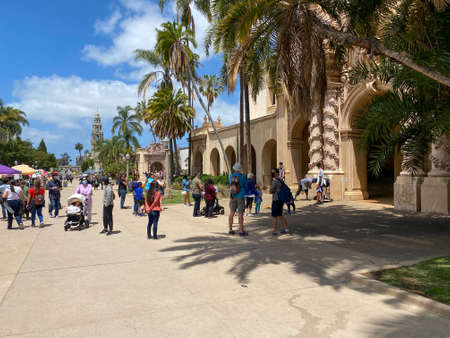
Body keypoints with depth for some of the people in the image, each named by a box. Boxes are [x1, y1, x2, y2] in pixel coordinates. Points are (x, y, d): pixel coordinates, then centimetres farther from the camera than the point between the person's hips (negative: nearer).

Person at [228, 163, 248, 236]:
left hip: (232, 197, 4)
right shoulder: (242, 176, -9)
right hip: (240, 197, -4)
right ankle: (241, 231, 1)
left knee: (232, 213, 11)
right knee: (240, 214, -2)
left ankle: (230, 229, 16)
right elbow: (245, 186, 3)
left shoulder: (230, 176, -1)